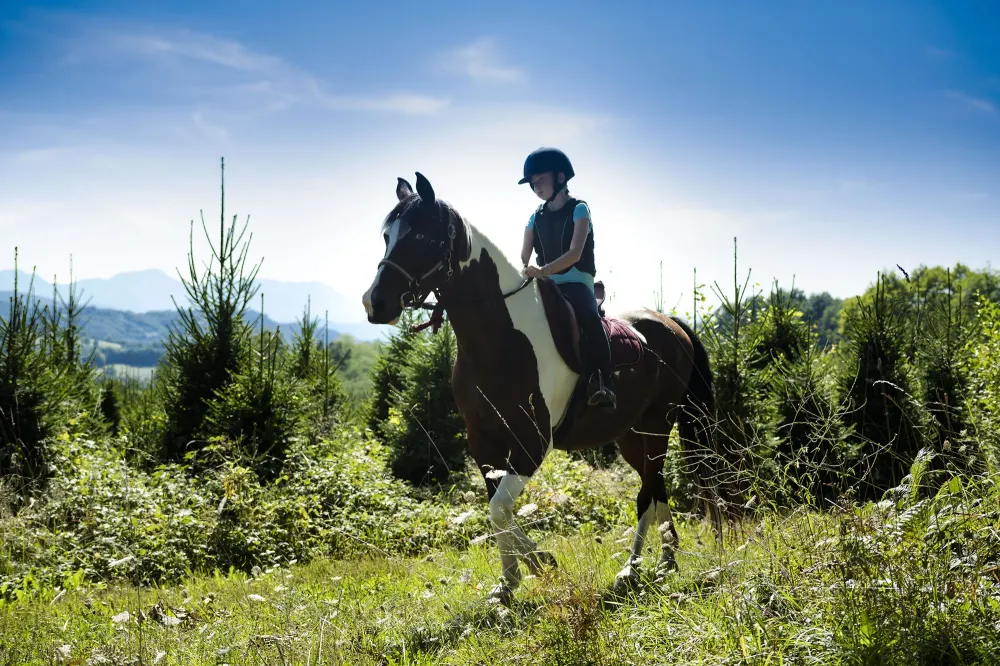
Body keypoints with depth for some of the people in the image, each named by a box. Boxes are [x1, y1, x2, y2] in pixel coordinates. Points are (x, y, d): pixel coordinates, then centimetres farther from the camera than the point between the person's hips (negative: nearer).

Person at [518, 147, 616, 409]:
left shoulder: (578, 209, -4)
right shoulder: (536, 218, 13)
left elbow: (575, 253, -17)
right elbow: (523, 258, 7)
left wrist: (543, 270, -32)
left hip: (576, 282, -6)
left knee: (589, 318, -36)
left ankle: (602, 383, -46)